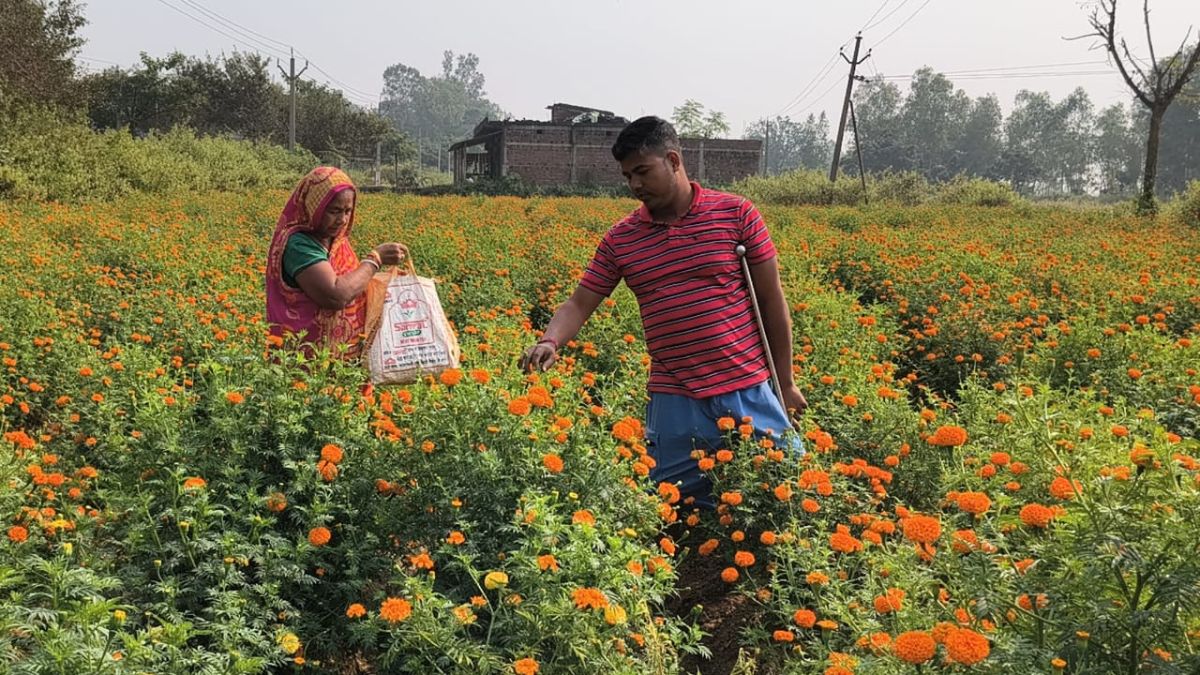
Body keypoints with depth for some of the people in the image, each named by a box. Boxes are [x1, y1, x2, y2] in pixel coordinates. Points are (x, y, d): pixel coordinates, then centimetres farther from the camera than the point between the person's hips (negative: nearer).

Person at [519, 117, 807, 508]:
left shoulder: (736, 214, -1)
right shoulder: (620, 240, 5)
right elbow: (579, 304, 7)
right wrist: (550, 341, -16)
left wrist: (785, 382, 4)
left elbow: (771, 299, 3)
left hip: (747, 391, -1)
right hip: (674, 401, 2)